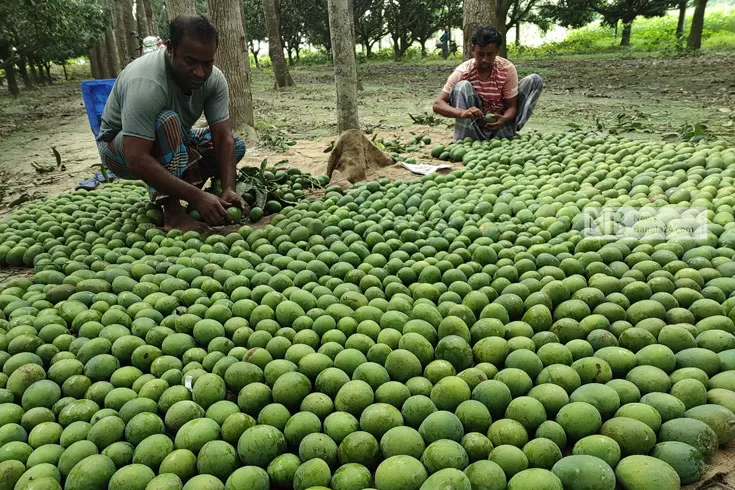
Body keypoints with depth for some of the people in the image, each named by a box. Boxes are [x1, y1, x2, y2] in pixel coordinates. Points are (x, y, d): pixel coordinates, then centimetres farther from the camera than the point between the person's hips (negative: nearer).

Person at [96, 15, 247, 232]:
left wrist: (228, 189, -34)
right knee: (166, 121, -36)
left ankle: (166, 191, 0)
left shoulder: (214, 78, -17)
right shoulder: (146, 82, -36)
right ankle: (172, 210, -30)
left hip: (171, 145, 6)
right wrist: (196, 196, -45)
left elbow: (223, 138, -19)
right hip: (120, 149, -6)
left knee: (236, 145, -8)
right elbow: (137, 160, -41)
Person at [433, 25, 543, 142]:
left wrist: (503, 119, -35)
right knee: (463, 86, -26)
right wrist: (462, 113, -42)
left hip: (499, 121, 2)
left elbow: (512, 106, -9)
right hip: (473, 126, -2)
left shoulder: (507, 69, -11)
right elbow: (437, 104, -22)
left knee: (534, 80, -12)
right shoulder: (462, 72, -15)